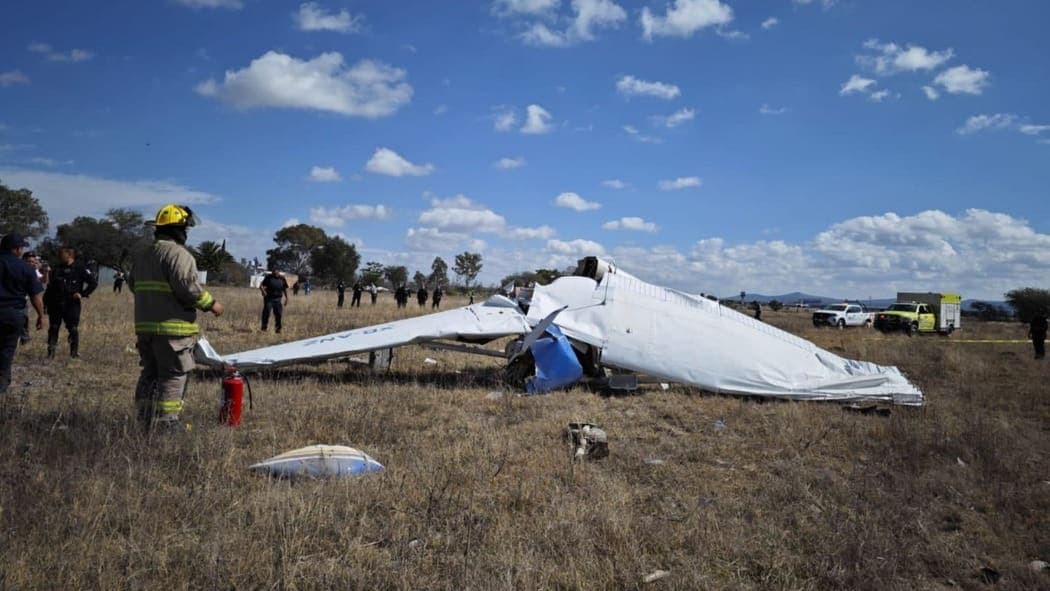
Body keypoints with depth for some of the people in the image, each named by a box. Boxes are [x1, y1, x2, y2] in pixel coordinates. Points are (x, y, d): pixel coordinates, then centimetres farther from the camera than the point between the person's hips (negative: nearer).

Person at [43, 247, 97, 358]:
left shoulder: (80, 269, -1)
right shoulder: (56, 270, 14)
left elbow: (94, 283, -3)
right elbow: (49, 287, 16)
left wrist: (83, 294, -9)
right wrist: (45, 303, 10)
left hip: (72, 304, -4)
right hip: (55, 305, 4)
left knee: (73, 329, -2)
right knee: (53, 328, 6)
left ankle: (74, 352, 7)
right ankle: (51, 352, 11)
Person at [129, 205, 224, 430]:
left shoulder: (142, 255, 17)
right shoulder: (178, 253, -13)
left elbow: (132, 284, 22)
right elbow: (188, 285, -22)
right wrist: (210, 304, -11)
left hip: (144, 325, 9)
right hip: (172, 328, -9)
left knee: (150, 373, 16)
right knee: (173, 375, -3)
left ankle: (145, 418, 22)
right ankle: (166, 421, -2)